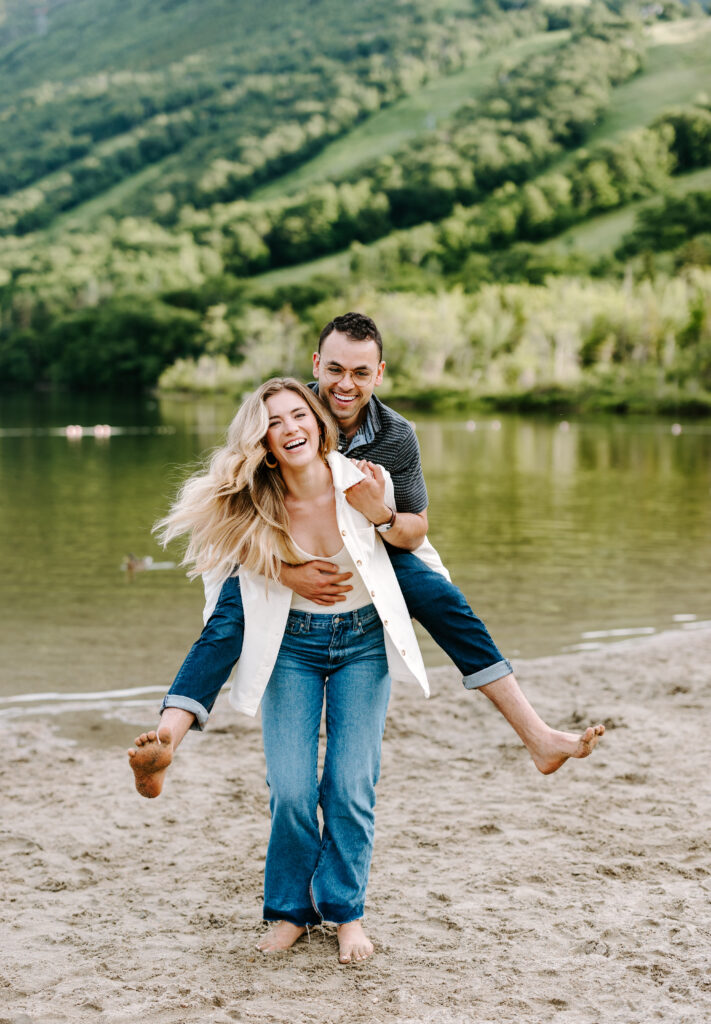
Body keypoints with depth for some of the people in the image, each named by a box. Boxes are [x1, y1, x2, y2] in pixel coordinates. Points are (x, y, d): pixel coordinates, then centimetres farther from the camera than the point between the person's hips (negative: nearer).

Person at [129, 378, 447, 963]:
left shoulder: (366, 484, -16)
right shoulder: (252, 510, -14)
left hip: (363, 640, 0)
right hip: (291, 646, 0)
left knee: (351, 785, -6)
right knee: (291, 789, -7)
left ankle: (346, 912, 13)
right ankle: (291, 911, 14)